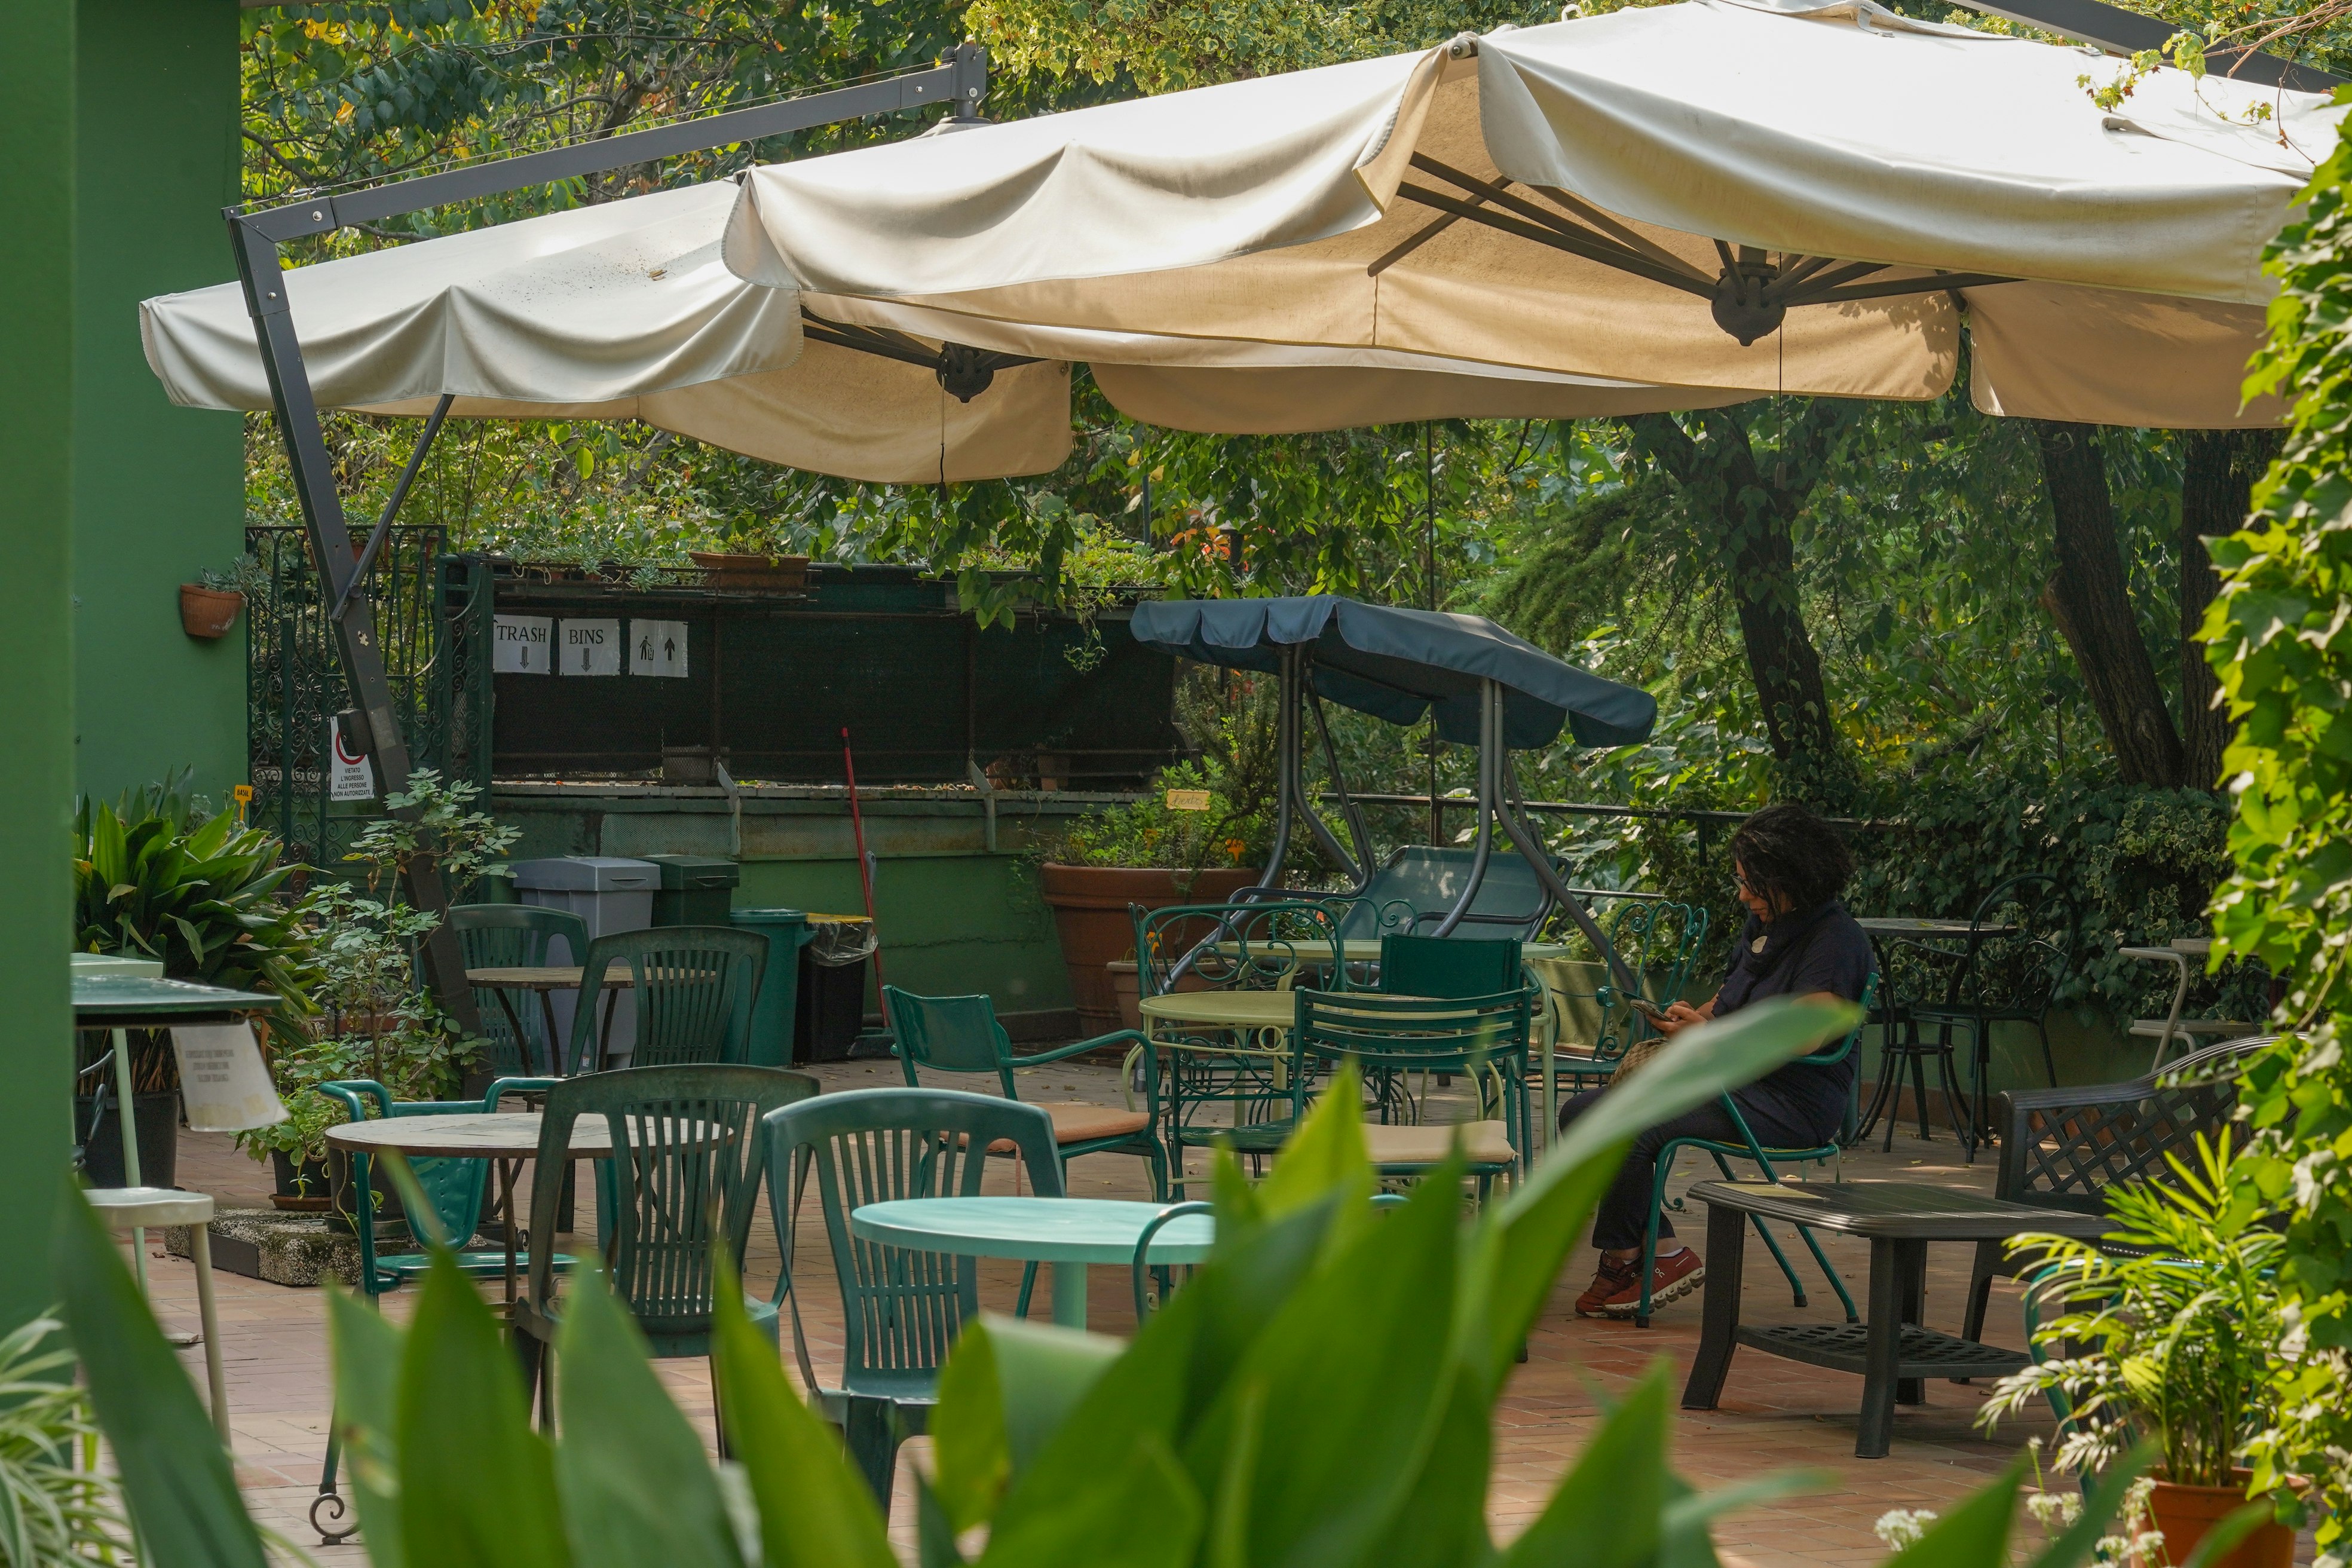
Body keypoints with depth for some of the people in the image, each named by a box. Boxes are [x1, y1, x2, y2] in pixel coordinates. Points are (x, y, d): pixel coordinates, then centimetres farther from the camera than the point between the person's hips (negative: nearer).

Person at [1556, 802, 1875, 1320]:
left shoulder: (1835, 941, -13)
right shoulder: (1763, 922, 15)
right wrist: (1691, 1020, 5)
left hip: (1794, 1103, -10)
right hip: (1731, 1080, 10)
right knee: (1582, 1112, -4)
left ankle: (1622, 1258, -6)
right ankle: (1665, 1254, -9)